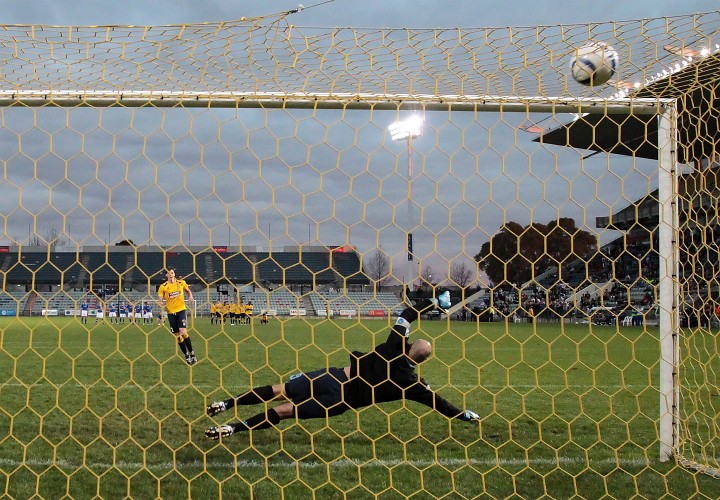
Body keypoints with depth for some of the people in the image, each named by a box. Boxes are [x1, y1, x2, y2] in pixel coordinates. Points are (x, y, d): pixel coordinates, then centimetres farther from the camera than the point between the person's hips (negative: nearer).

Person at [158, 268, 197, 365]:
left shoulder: (181, 283, 0)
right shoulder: (163, 287, -2)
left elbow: (188, 291, 17)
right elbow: (160, 300, 0)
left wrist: (190, 296, -4)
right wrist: (161, 304, -23)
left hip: (181, 310, -2)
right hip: (171, 312, 2)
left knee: (183, 332, -18)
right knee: (177, 336, 4)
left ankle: (191, 353, -3)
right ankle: (187, 355, 18)